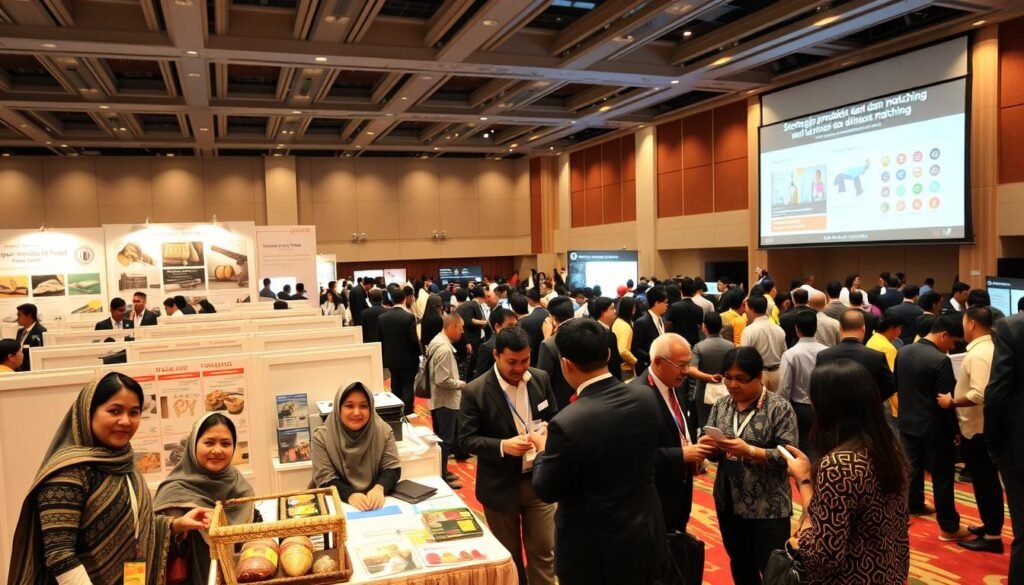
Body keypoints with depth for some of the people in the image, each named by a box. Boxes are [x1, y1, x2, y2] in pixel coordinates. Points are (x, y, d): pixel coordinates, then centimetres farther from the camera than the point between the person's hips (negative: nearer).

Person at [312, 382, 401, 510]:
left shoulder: (383, 430, -2)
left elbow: (392, 468, -2)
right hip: (340, 504, -1)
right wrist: (350, 495, -26)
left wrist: (379, 488, -22)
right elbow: (325, 478, -9)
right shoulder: (322, 436, -6)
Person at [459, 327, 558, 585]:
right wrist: (503, 446, -29)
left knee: (543, 550, 10)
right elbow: (466, 439, -13)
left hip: (538, 480, 3)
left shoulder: (541, 379, -4)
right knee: (508, 555, 16)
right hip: (501, 486, -2)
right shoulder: (475, 391, -16)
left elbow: (554, 417, 9)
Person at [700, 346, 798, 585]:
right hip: (729, 502, 5)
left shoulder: (779, 408, -11)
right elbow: (712, 452, 7)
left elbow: (787, 456, -16)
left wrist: (749, 451, -28)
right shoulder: (721, 405, 4)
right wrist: (709, 445, -15)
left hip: (768, 507, -5)